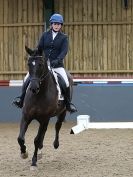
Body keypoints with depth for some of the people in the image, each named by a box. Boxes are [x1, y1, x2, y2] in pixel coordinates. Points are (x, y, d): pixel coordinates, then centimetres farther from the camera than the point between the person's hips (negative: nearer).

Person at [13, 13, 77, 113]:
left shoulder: (64, 37, 1)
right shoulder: (45, 35, 8)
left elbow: (64, 51, -11)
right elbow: (39, 48, 8)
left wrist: (57, 60, -28)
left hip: (57, 65, -2)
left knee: (66, 83, -18)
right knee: (28, 80, -8)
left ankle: (68, 104, 2)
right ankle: (22, 99, 9)